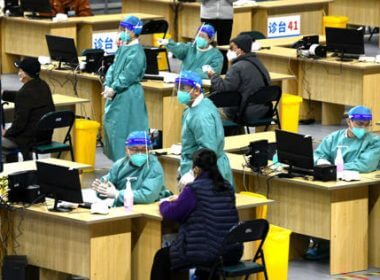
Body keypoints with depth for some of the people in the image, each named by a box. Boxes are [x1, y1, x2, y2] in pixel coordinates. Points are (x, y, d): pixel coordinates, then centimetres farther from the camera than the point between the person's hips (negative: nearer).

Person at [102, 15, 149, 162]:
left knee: (124, 129, -7)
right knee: (111, 125, 13)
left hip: (129, 96, -9)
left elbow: (128, 75, -19)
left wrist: (114, 89, -17)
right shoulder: (122, 48, 13)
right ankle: (118, 159, 21)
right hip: (117, 95, 9)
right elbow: (113, 67, 12)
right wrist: (107, 85, -2)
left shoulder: (136, 52, -14)